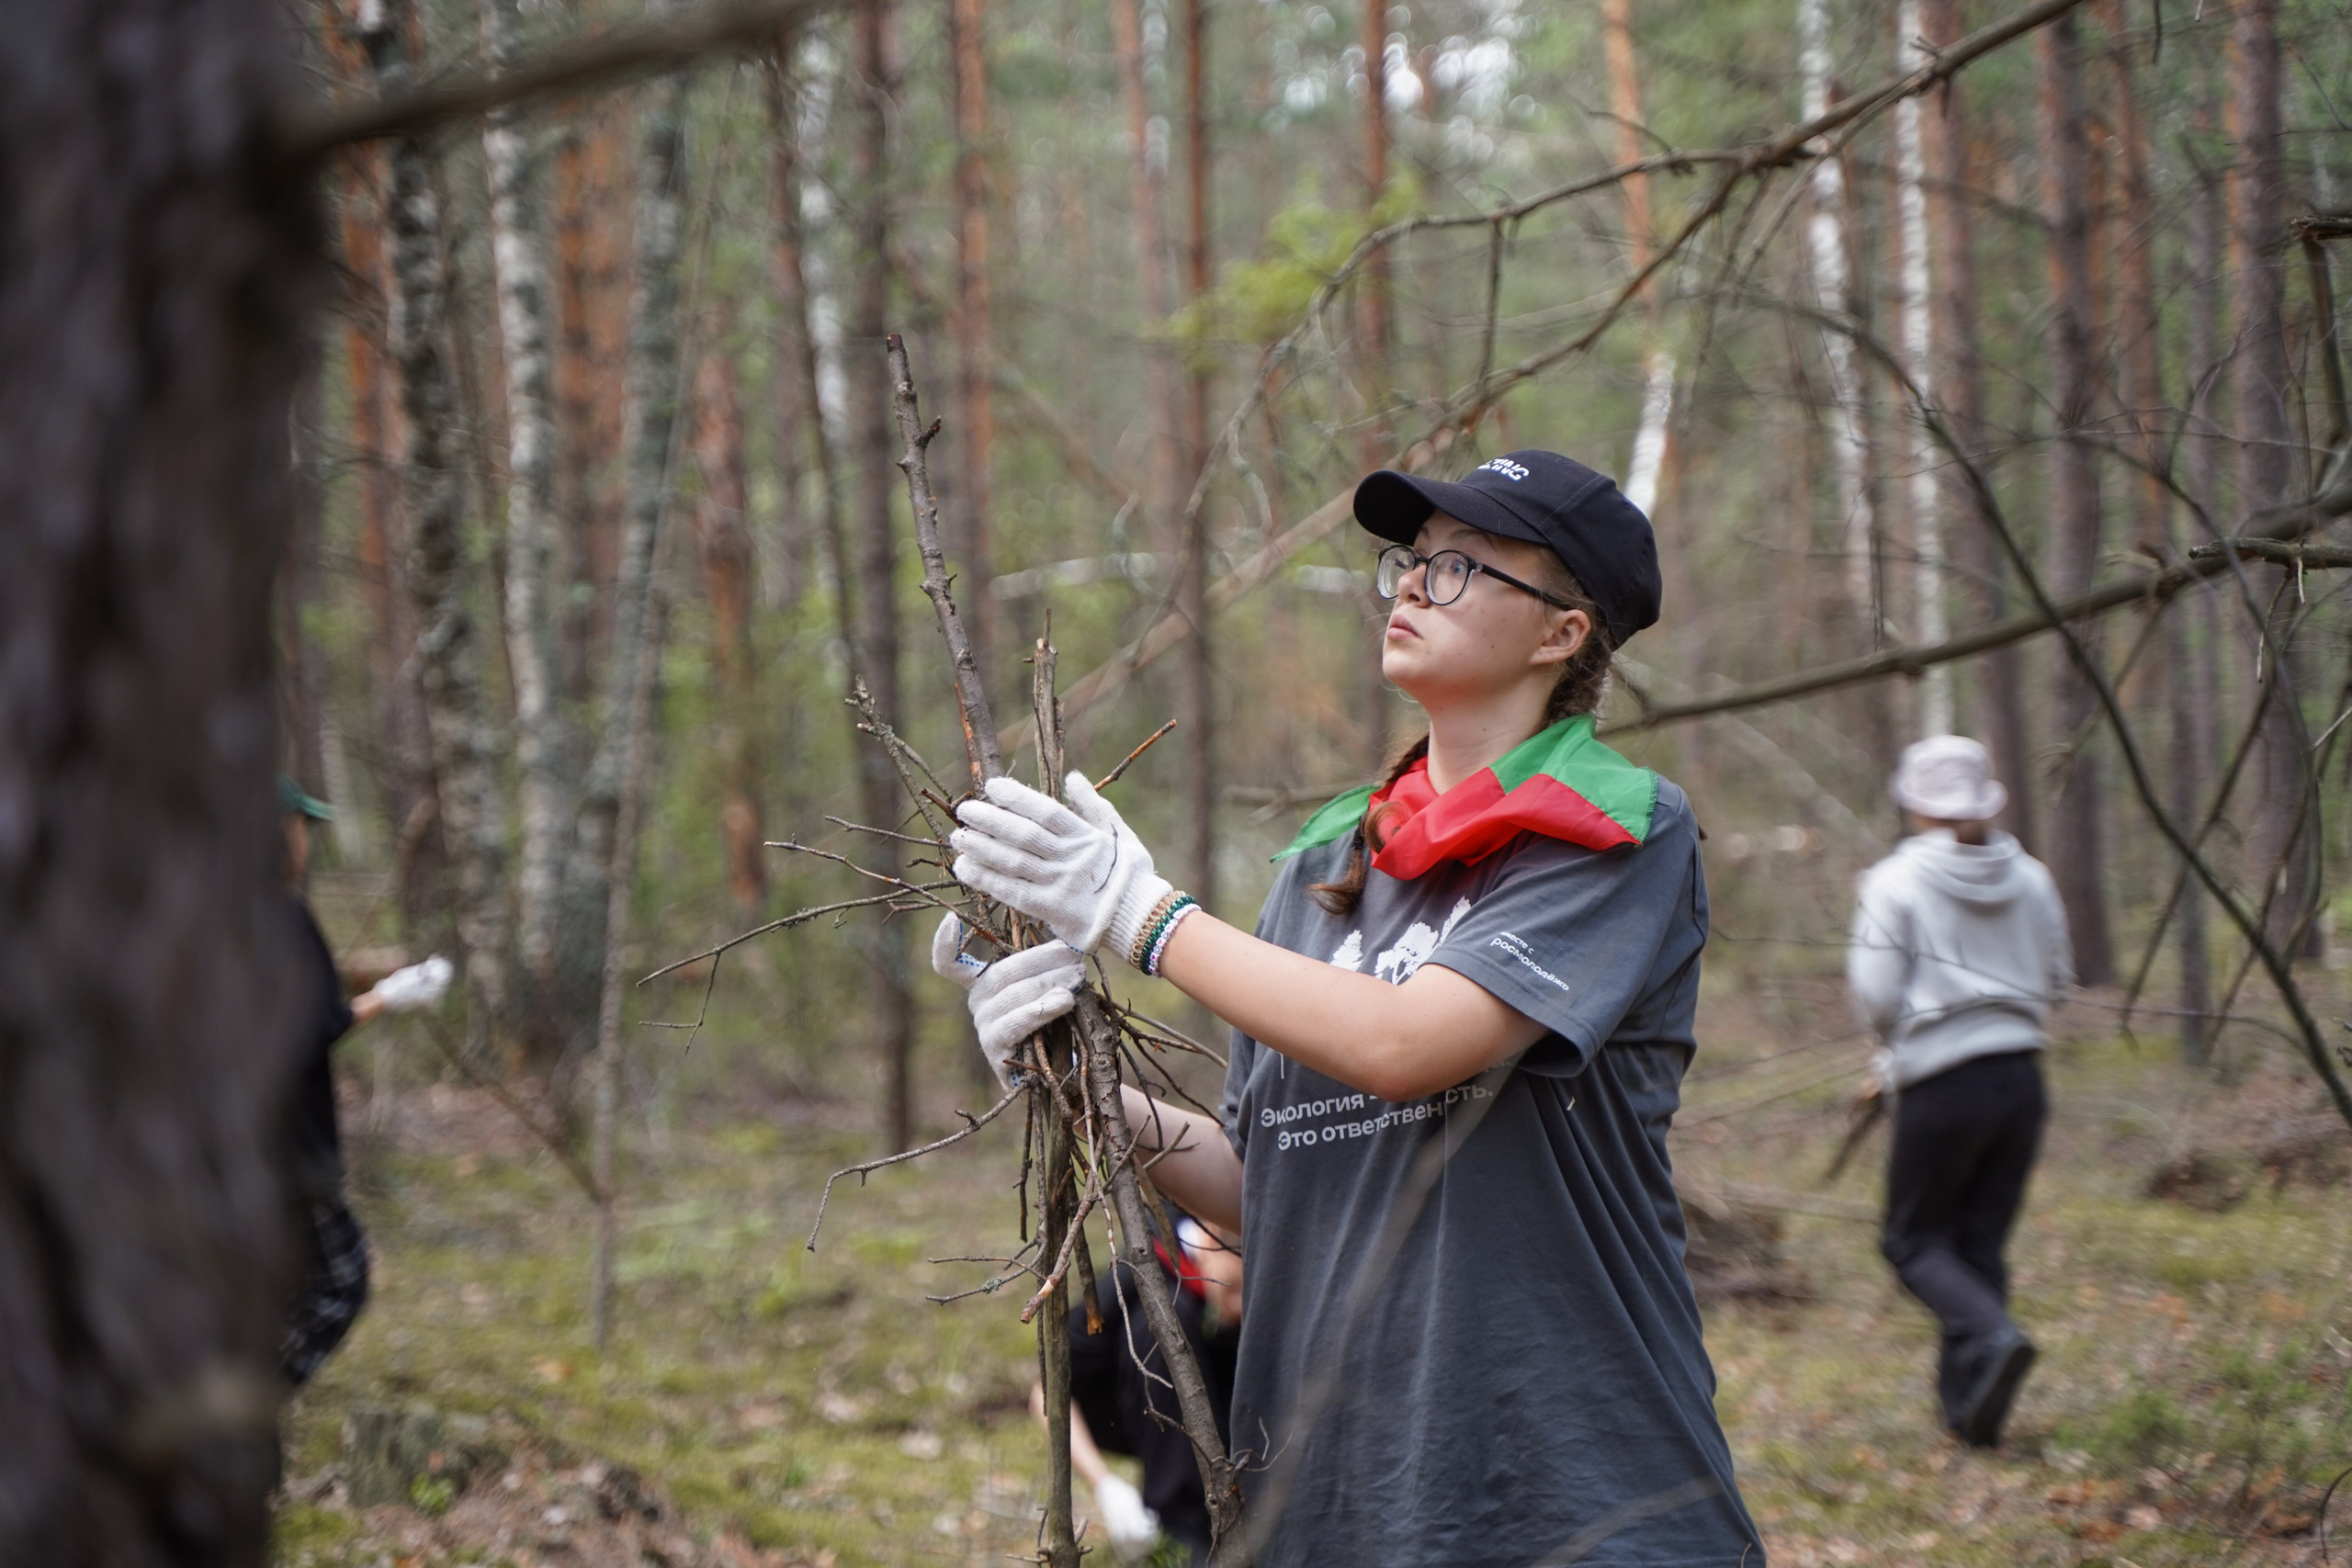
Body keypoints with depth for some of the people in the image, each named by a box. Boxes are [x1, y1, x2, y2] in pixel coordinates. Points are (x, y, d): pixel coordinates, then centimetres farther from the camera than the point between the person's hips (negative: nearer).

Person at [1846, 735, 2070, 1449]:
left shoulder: (1896, 881, -8)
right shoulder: (2030, 879, 6)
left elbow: (1876, 996, -11)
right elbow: (2055, 979, 12)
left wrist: (1895, 1048, 12)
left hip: (1942, 1089, -5)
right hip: (2021, 1078, 5)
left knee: (1915, 1241, 9)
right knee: (1982, 1242, 13)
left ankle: (1994, 1337, -17)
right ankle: (1967, 1402, 11)